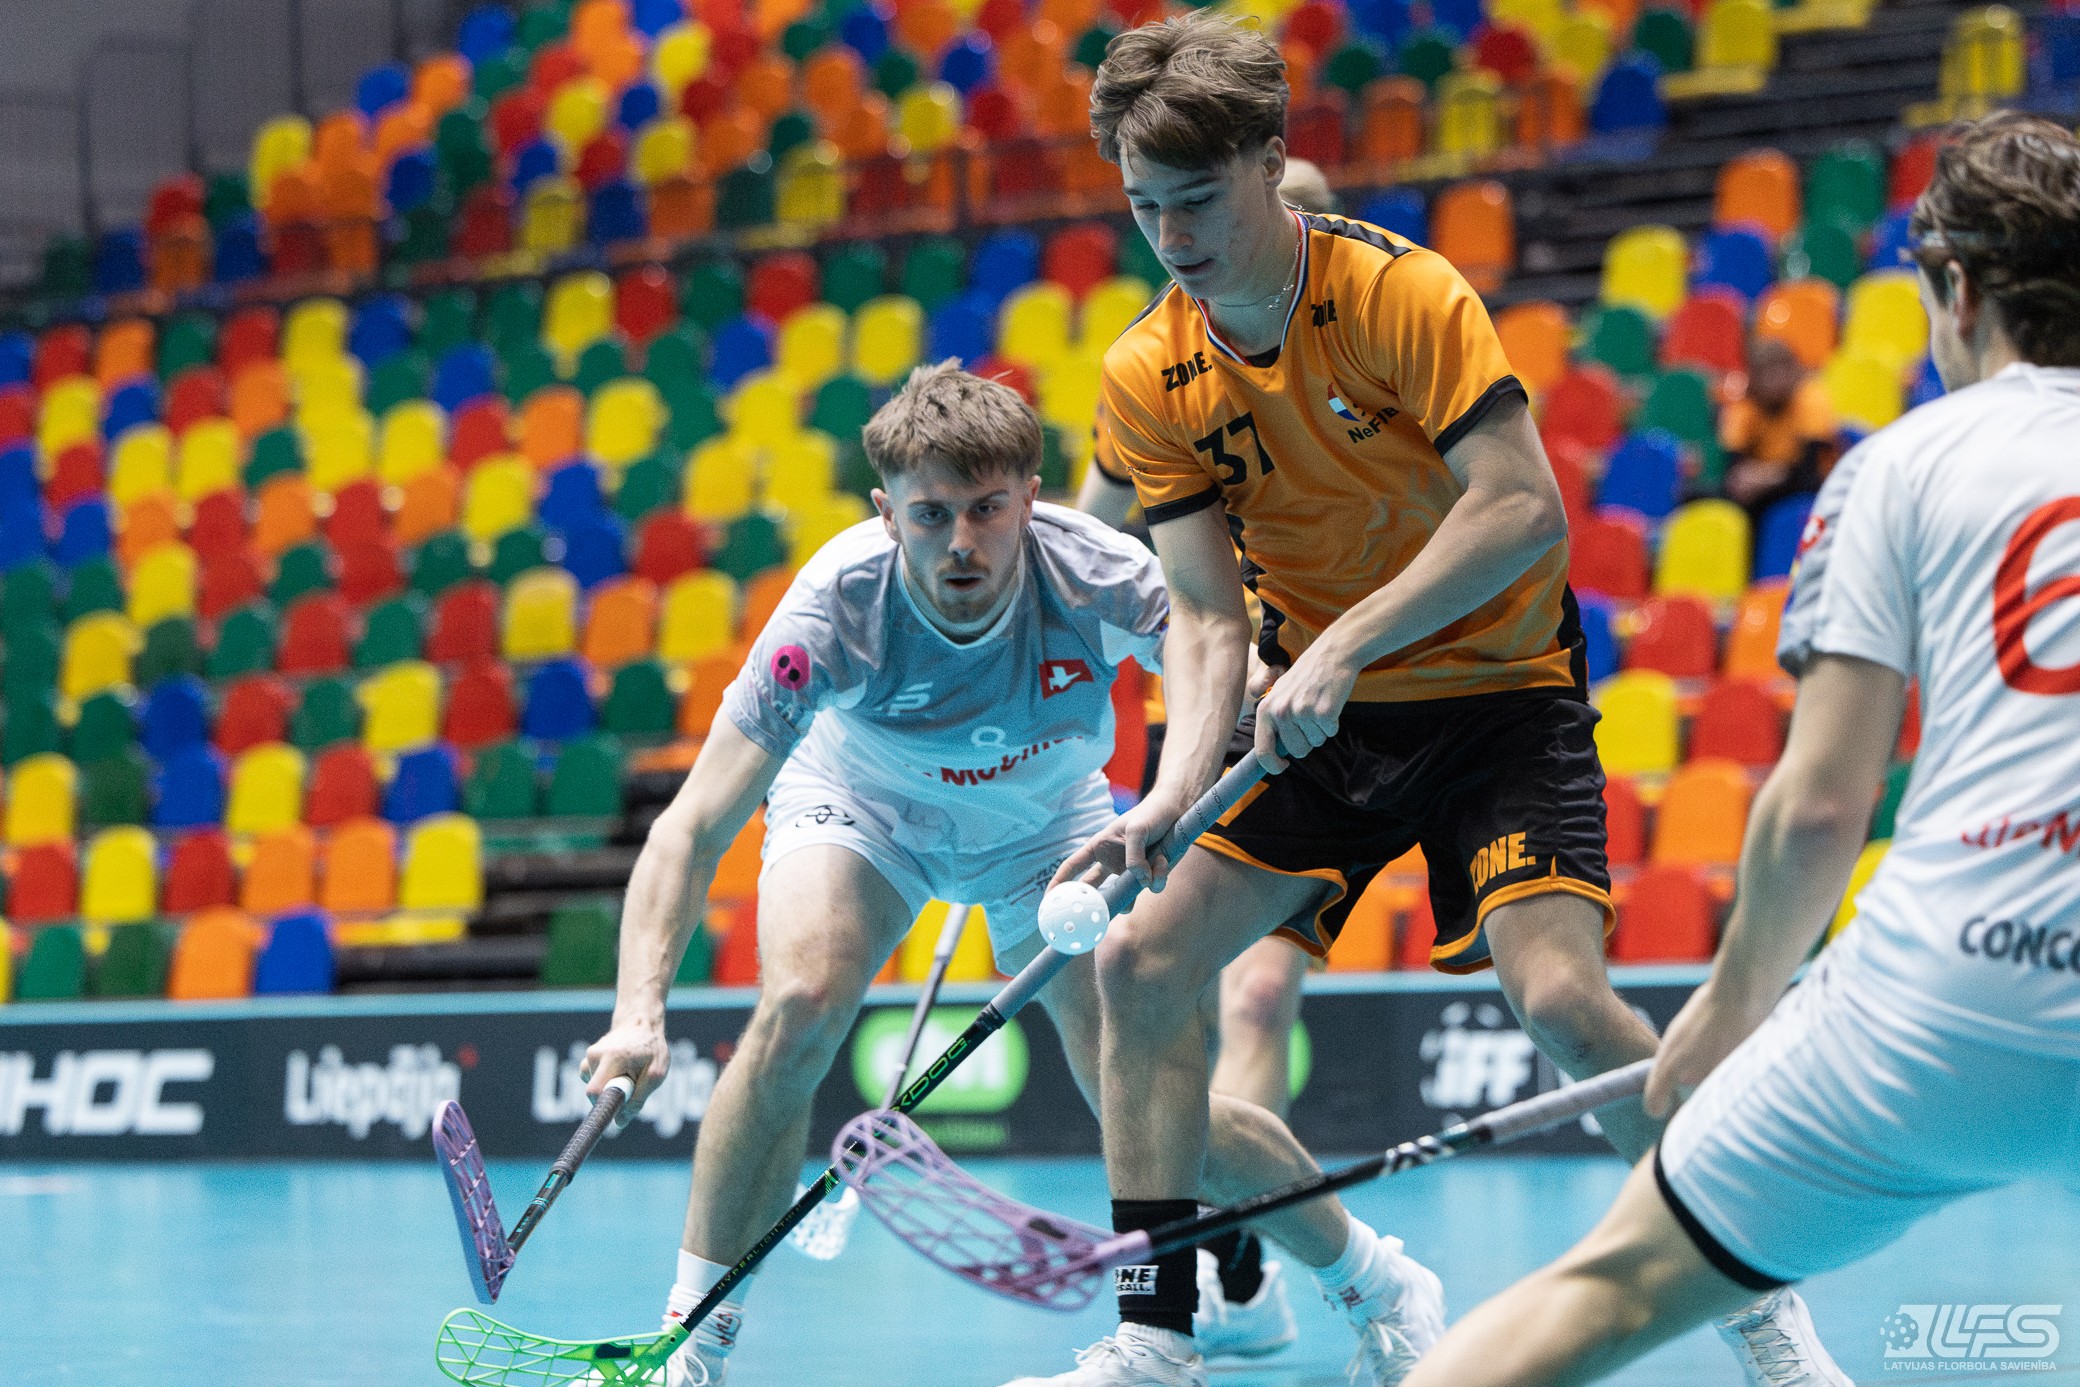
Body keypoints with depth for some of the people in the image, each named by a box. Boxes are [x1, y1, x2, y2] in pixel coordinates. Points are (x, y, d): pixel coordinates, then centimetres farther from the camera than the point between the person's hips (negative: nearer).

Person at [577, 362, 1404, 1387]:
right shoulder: (834, 610, -37)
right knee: (800, 1004, -30)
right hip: (859, 804, -1)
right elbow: (691, 829, -39)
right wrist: (641, 1010, -55)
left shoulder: (1100, 580, -35)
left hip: (1047, 825, 1)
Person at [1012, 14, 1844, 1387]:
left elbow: (1525, 511, -24)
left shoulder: (1405, 293, -19)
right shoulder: (1148, 380, -5)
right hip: (1323, 711, 5)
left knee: (1559, 992, -23)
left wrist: (1346, 644, -31)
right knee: (1143, 961, -6)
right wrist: (1175, 790, -24)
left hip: (1498, 685, -5)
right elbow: (1206, 614, -7)